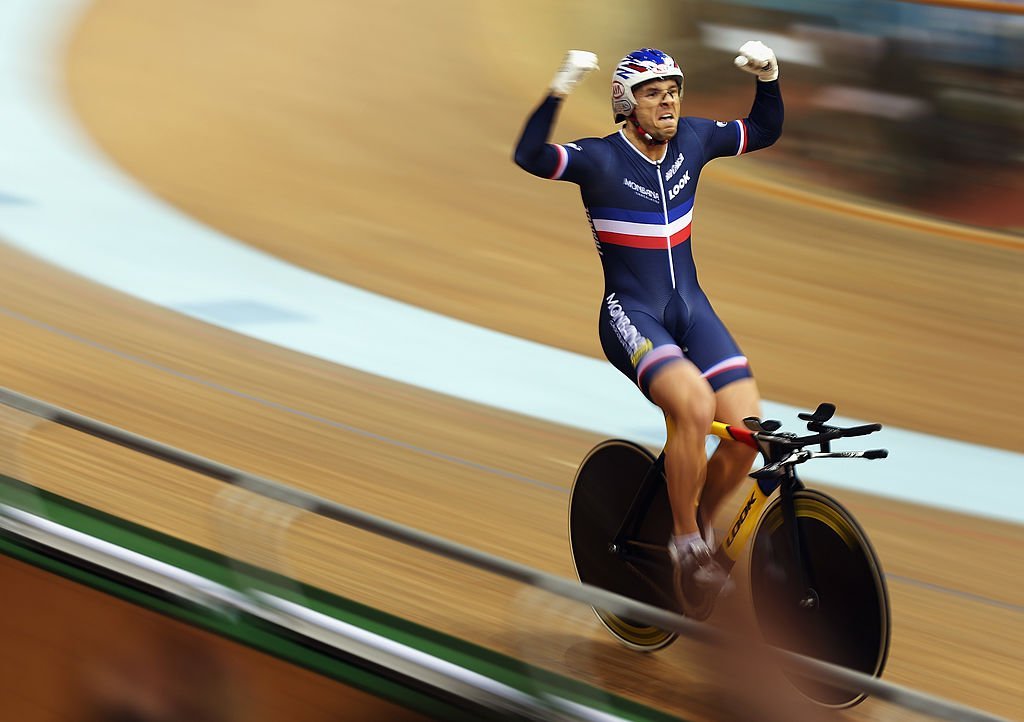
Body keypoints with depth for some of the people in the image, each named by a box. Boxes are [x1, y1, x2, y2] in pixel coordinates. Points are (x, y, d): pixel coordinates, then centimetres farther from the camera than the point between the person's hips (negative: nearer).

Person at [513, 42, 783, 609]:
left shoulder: (691, 140, 6)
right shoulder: (601, 158, -10)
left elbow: (765, 131, 18)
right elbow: (529, 156, -26)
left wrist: (768, 76, 0)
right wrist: (560, 90, -37)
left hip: (690, 308, 5)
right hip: (631, 314, -5)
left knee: (746, 427, -15)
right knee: (694, 405, -32)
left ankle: (701, 523, 14)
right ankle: (686, 545, -13)